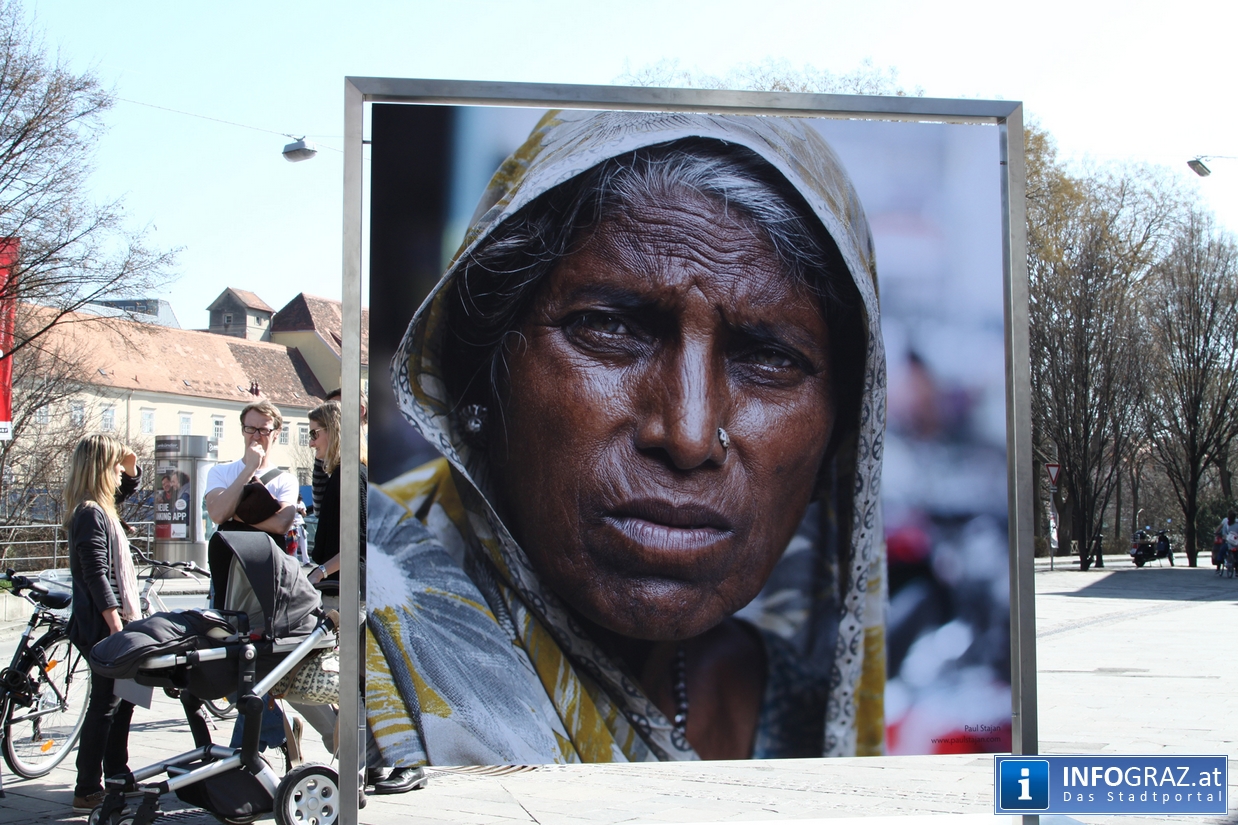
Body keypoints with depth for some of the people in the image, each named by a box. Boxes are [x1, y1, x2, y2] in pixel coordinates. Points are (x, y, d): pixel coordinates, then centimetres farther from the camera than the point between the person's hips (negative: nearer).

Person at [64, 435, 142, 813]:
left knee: (123, 700, 17)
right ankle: (87, 791, 1)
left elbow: (129, 485, 34)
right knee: (105, 705, -5)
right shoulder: (90, 515, -17)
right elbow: (97, 575, -23)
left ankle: (117, 775, 29)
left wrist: (131, 464, 13)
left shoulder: (102, 508, 12)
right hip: (103, 627, -10)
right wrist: (115, 625, -25)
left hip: (118, 621, 10)